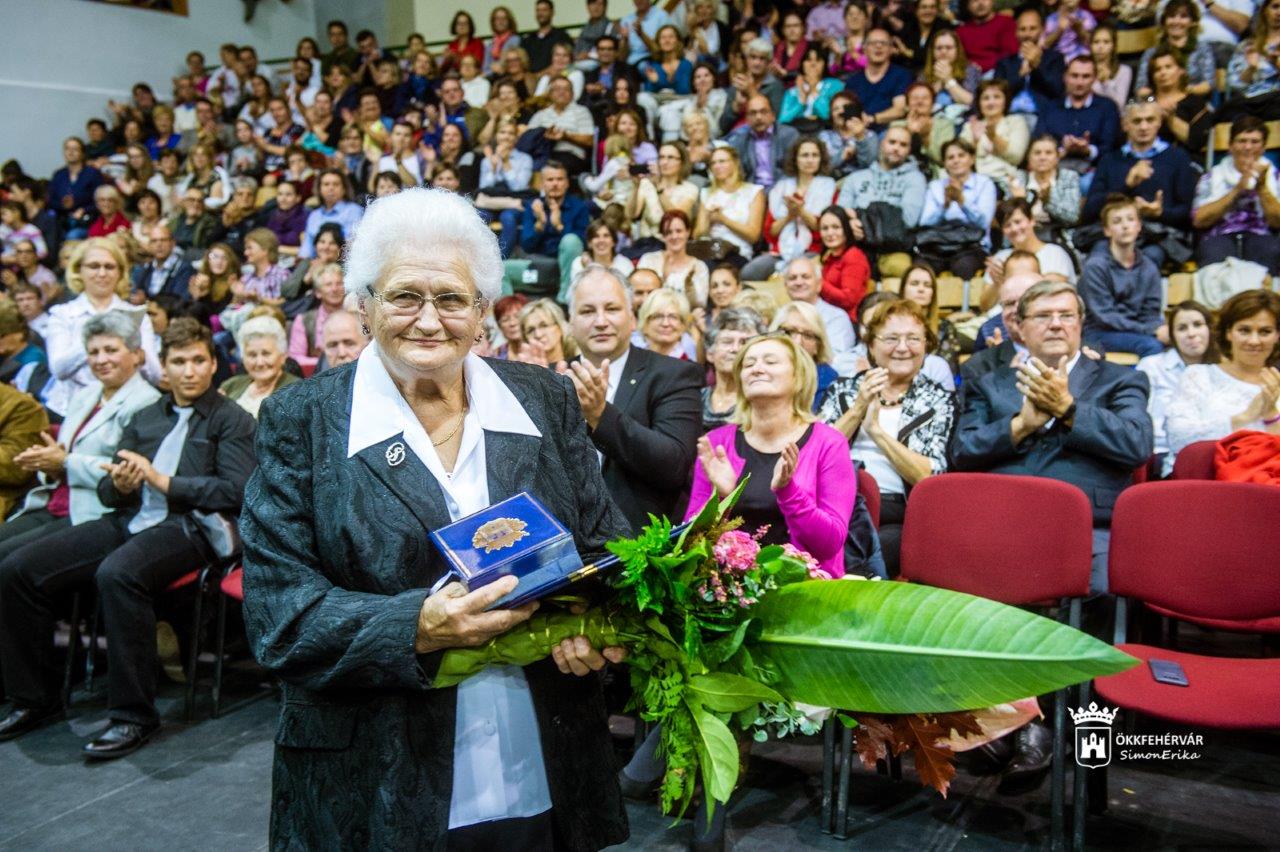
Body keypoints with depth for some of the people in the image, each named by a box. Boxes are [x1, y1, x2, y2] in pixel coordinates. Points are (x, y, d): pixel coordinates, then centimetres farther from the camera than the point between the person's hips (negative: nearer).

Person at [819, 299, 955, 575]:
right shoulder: (842, 389, 17)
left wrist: (876, 430, -9)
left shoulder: (940, 400, 12)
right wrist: (858, 408, -6)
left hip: (896, 518, -1)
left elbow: (930, 478, -2)